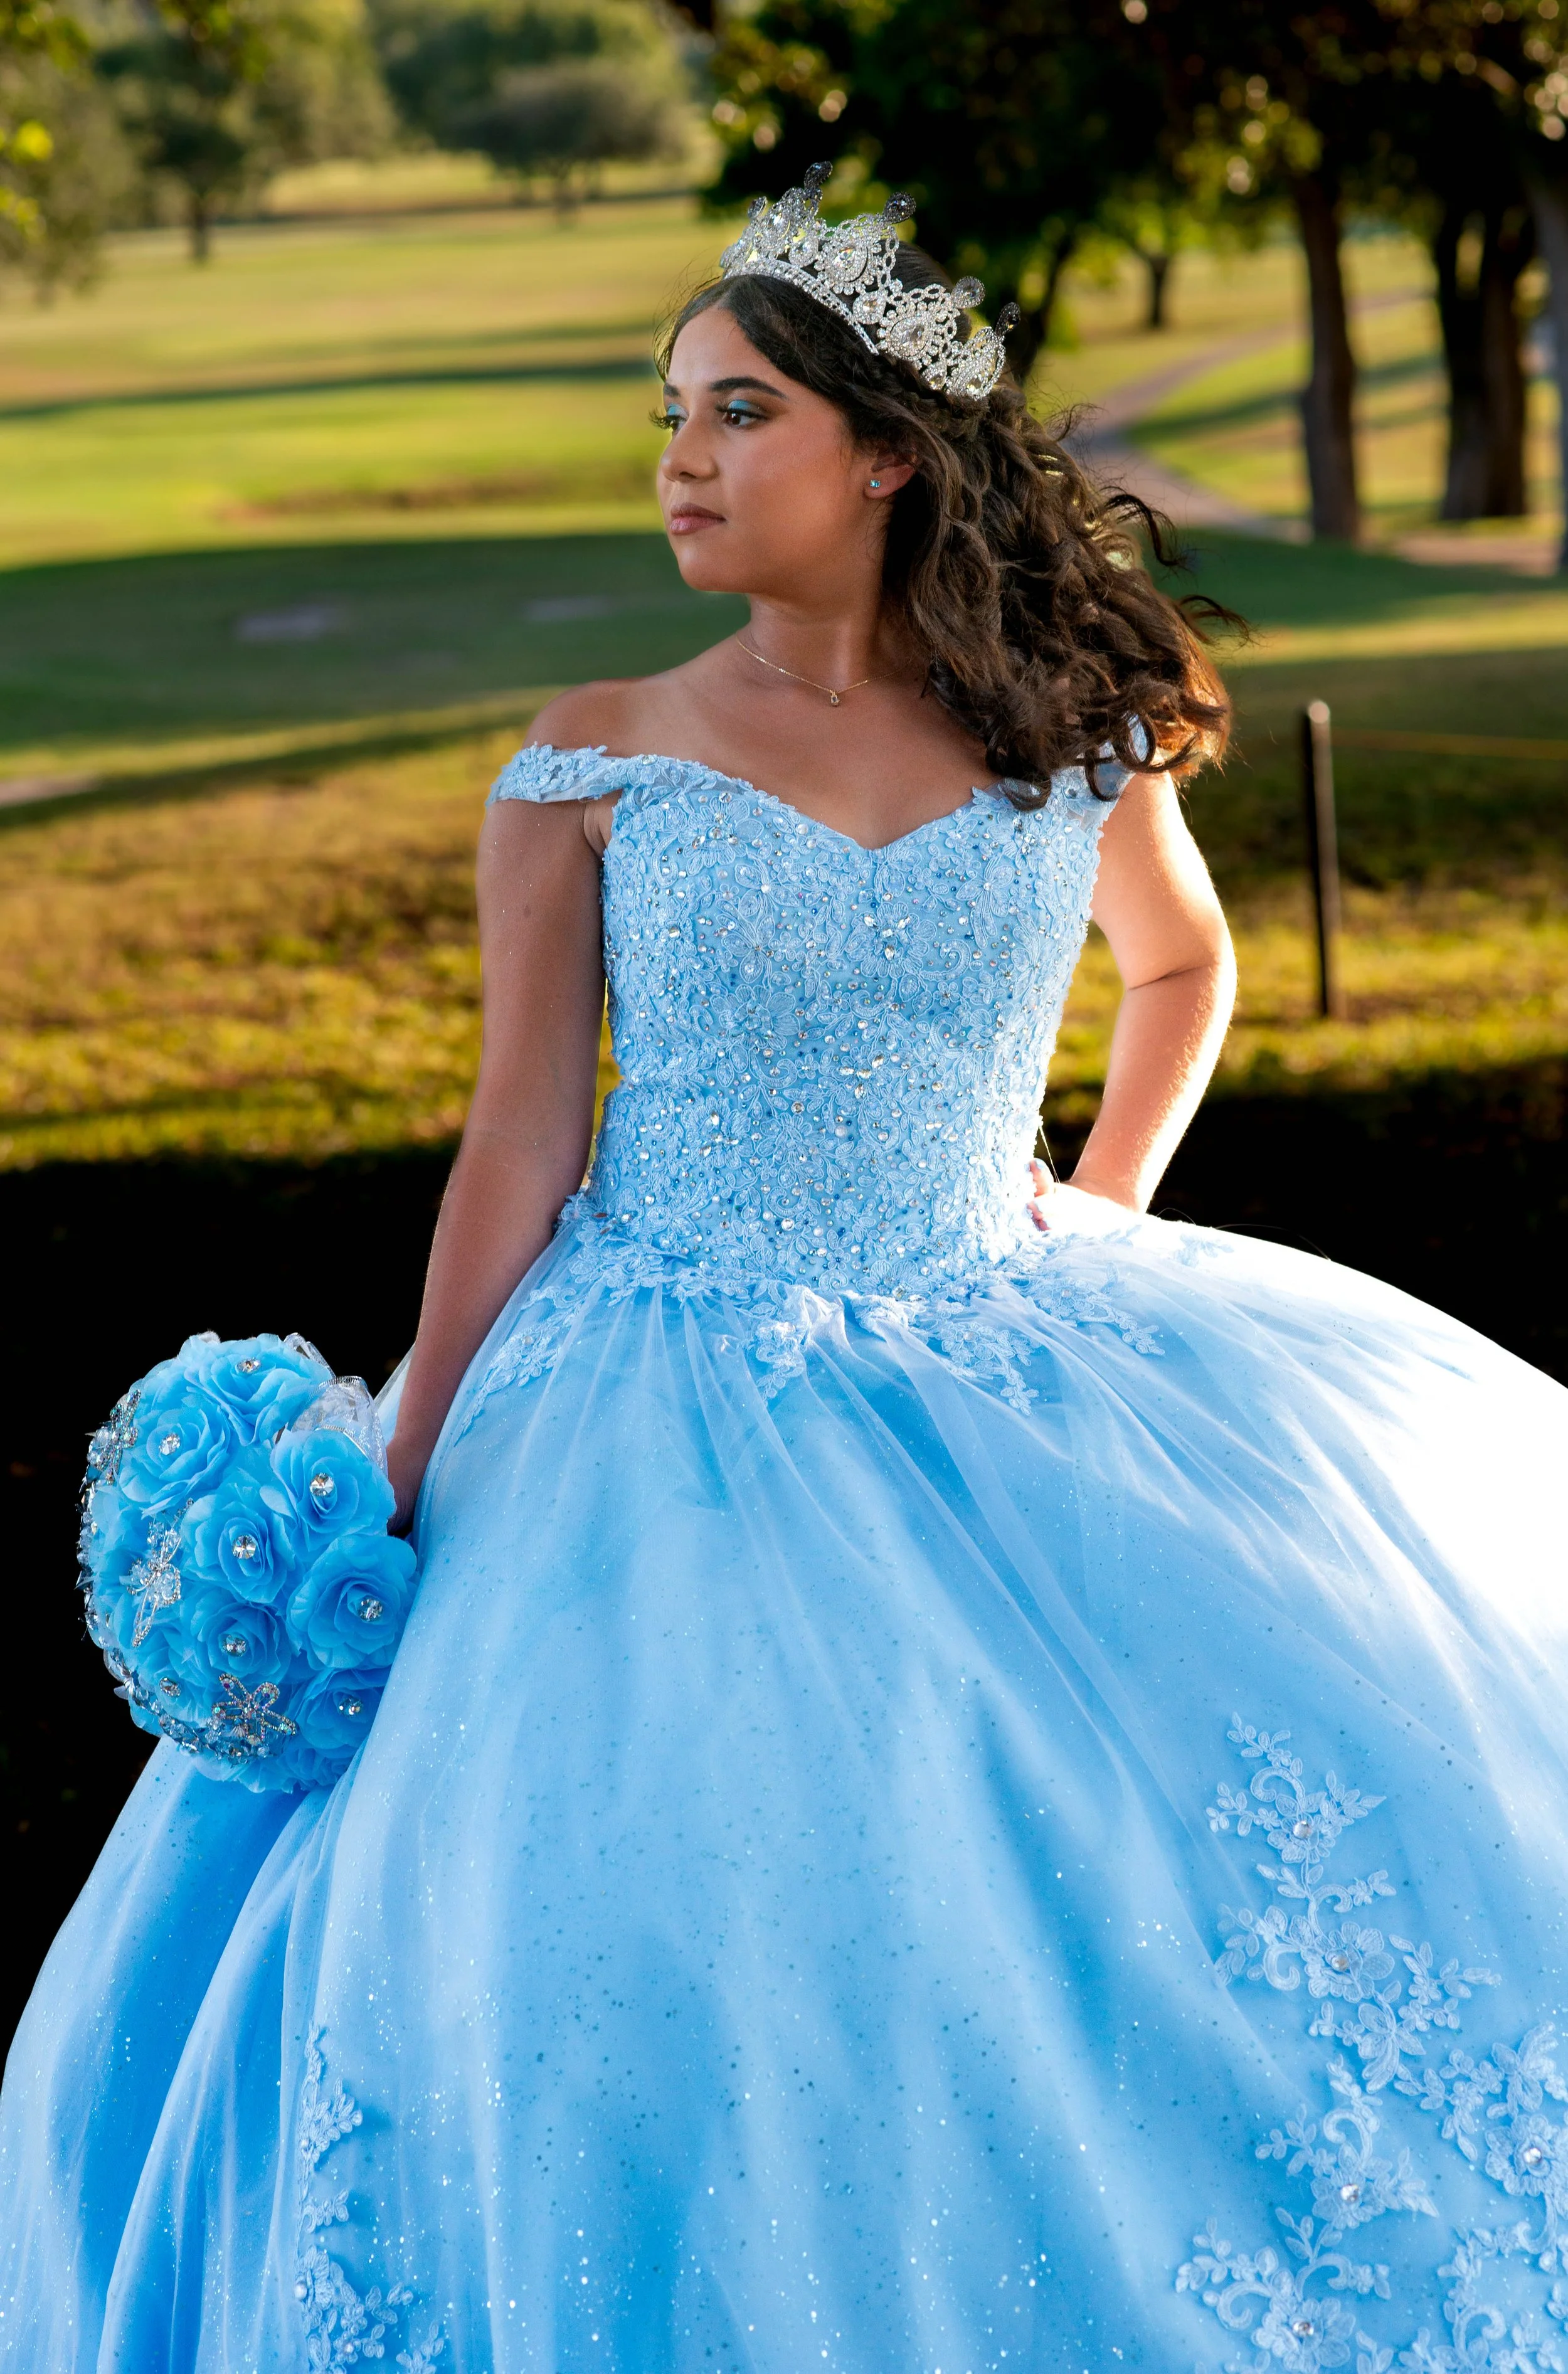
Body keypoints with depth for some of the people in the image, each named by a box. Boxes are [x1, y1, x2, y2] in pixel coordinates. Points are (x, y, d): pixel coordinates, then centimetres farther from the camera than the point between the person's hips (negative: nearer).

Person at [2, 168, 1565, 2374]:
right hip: (675, 1414, -2)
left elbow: (1185, 962, 25)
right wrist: (401, 1511, -4)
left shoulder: (1077, 738, 4)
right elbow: (520, 1149, -1)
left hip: (1001, 1380, 2)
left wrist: (1106, 1211, 12)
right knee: (682, 1915, -19)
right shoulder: (592, 765, -1)